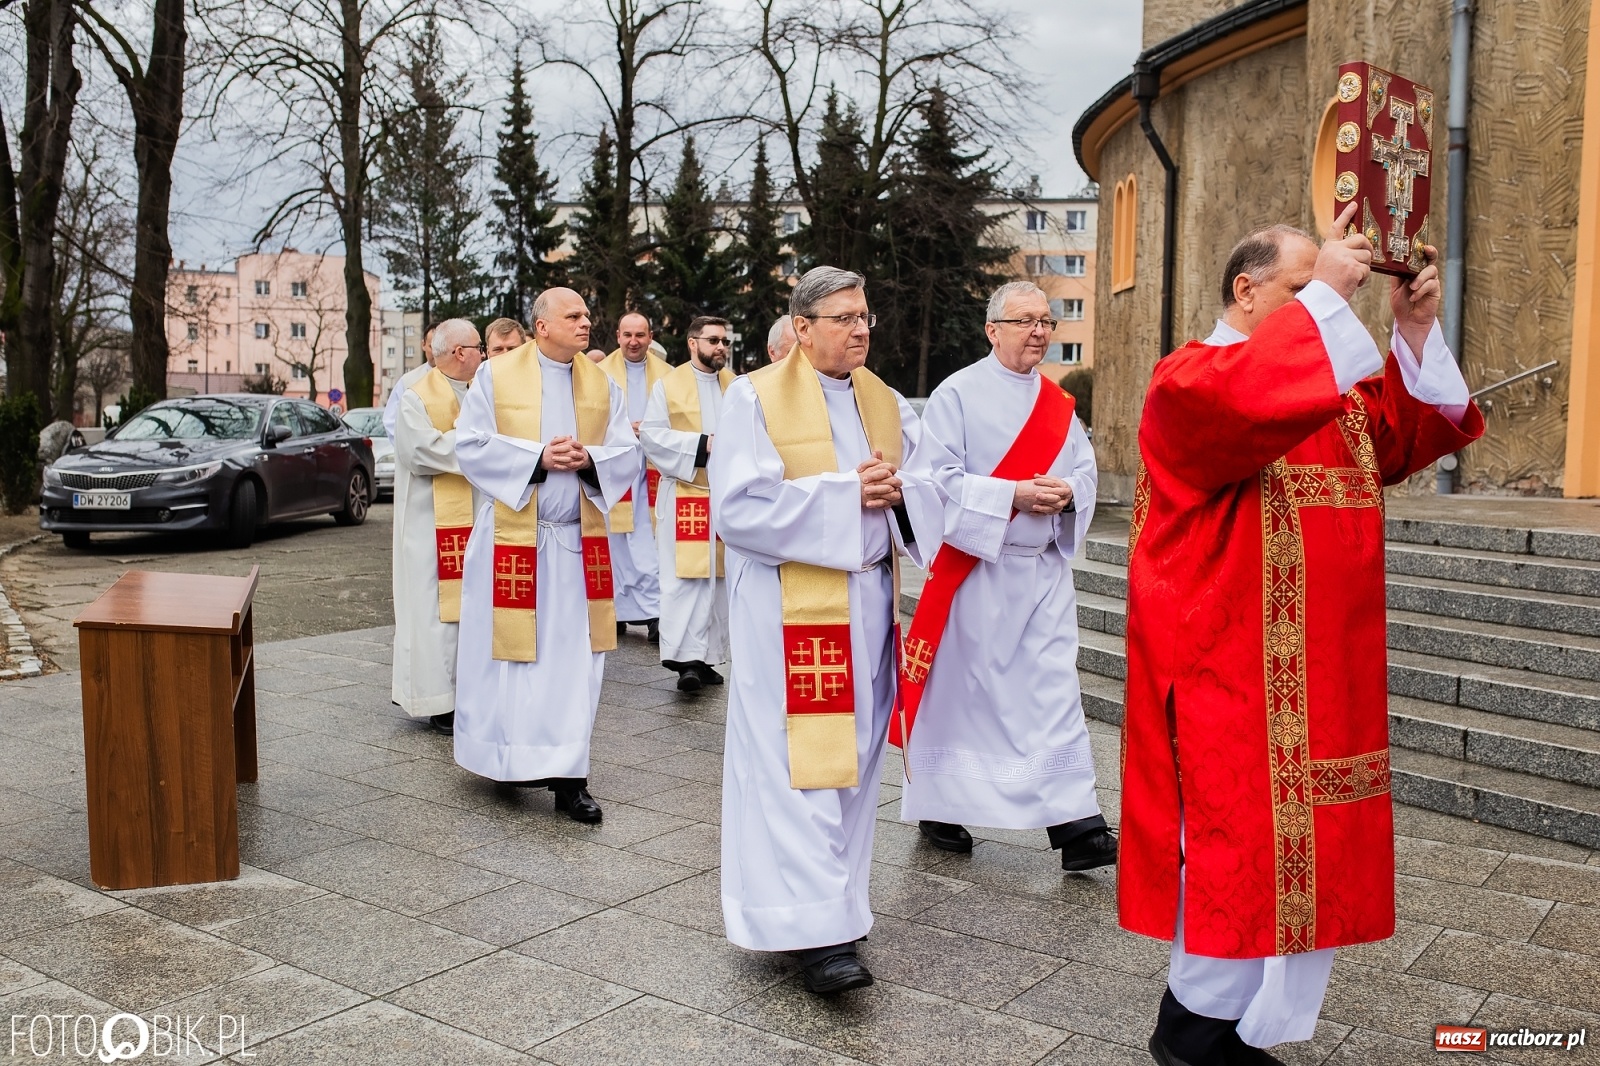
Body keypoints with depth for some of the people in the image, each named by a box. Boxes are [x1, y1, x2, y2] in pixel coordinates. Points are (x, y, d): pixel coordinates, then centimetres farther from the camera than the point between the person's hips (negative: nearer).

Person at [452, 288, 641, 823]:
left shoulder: (601, 384, 10)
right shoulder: (496, 374, 0)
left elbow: (627, 454, 7)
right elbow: (471, 446, -5)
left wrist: (588, 459, -13)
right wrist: (537, 456, -15)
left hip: (580, 540, 3)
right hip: (511, 537, -2)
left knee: (574, 656, 1)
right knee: (512, 652, 4)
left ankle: (567, 775, 6)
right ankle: (513, 755, 22)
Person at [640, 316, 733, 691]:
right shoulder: (668, 385, 3)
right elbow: (651, 434, -5)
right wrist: (701, 444, -14)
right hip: (684, 496, -4)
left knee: (718, 577, 5)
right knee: (685, 576, -9)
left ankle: (706, 656, 13)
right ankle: (686, 658, -9)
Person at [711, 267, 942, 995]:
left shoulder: (887, 404, 13)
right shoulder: (755, 397, -4)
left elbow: (933, 491, 10)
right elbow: (738, 506, -13)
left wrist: (898, 492, -13)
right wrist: (846, 492, -15)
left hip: (867, 602, 6)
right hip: (789, 606, -6)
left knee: (853, 756, 10)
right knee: (802, 760, -9)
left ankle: (833, 899, 24)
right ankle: (815, 932, -6)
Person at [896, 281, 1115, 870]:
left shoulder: (1058, 402, 12)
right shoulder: (957, 394, -5)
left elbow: (1085, 470, 12)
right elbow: (939, 477, -12)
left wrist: (1067, 492, -11)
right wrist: (1013, 495, -19)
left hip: (1045, 568, 5)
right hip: (974, 567, -5)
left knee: (1056, 691, 0)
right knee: (960, 688, 5)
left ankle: (1076, 824, 2)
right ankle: (938, 807, 22)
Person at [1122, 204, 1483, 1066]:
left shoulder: (1330, 385, 19)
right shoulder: (1190, 379, -8)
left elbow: (1414, 435, 11)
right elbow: (1247, 399, -31)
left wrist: (1415, 331, 0)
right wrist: (1324, 298, -22)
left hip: (1318, 669, 8)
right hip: (1232, 669, -8)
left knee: (1302, 846, 10)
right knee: (1243, 842, -4)